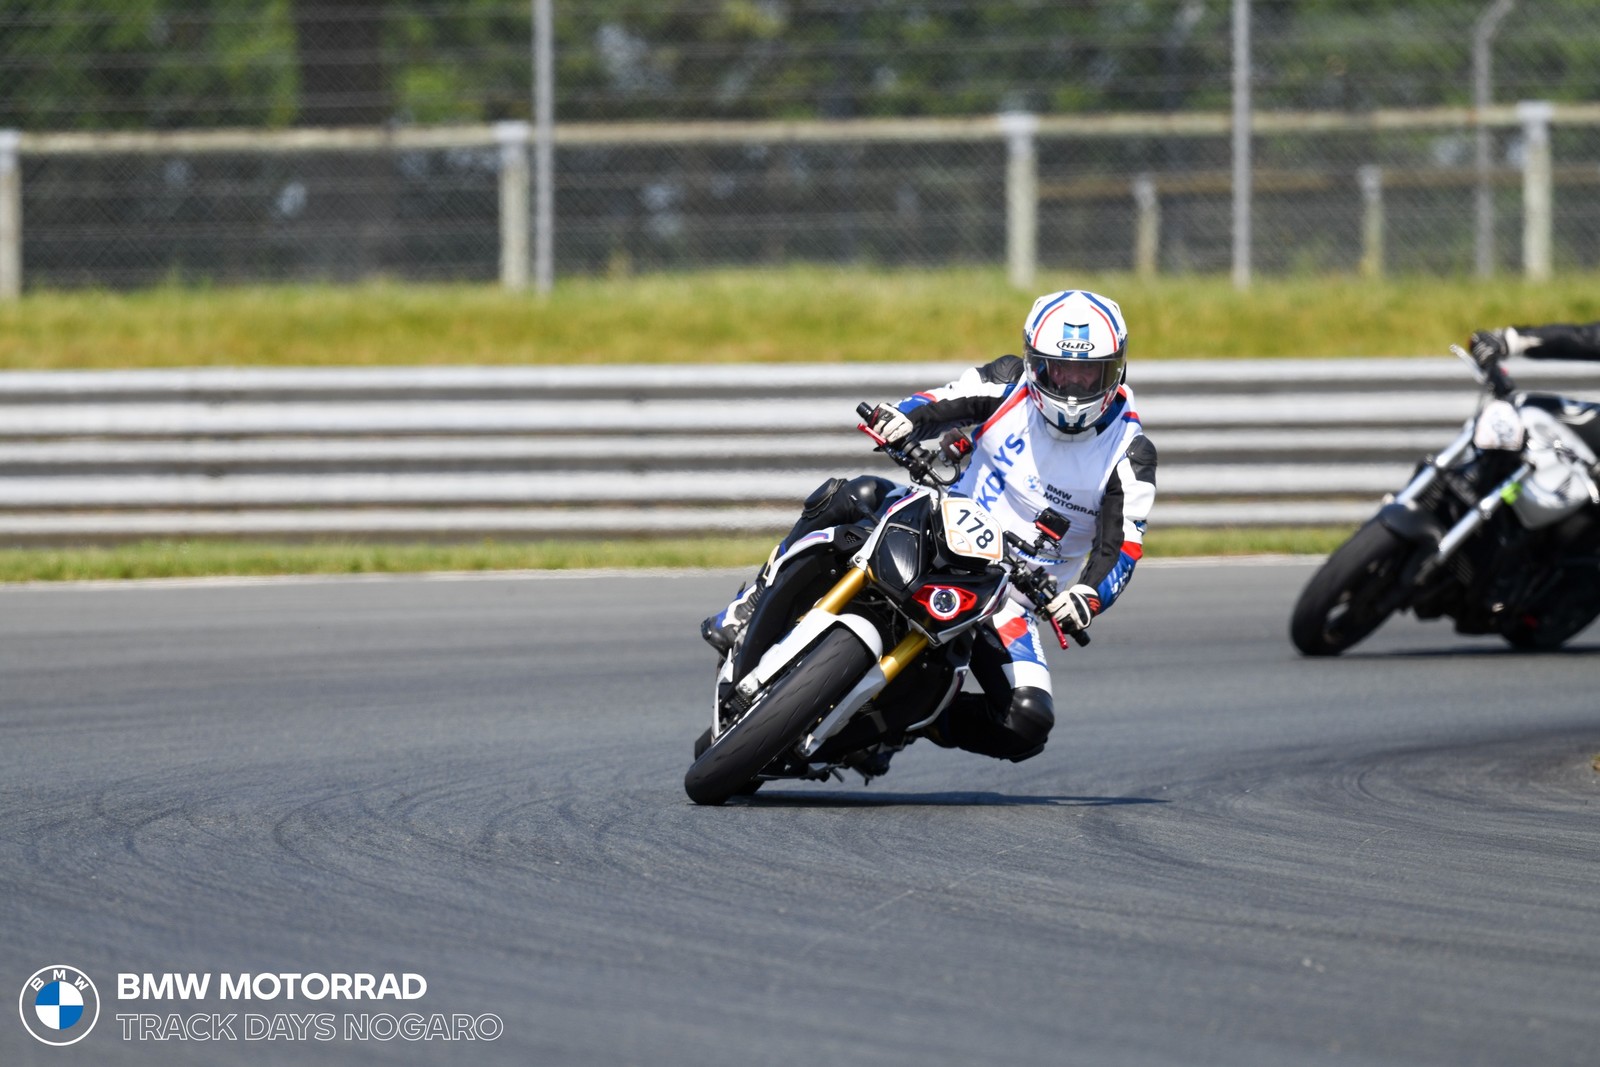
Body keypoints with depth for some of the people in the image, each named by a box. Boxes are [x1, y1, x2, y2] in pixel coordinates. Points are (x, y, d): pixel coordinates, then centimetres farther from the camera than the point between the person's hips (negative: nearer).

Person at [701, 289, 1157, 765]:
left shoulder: (1129, 455, -9)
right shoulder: (1008, 385, -3)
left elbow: (1120, 547, -17)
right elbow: (939, 405, -9)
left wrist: (1086, 597, -39)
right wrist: (900, 419, -35)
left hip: (1008, 597, -1)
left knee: (1027, 725, -24)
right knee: (858, 499, -30)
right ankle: (753, 607, -17)